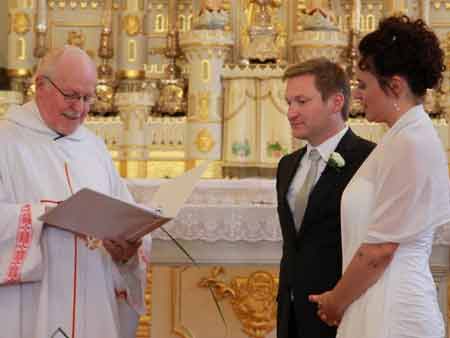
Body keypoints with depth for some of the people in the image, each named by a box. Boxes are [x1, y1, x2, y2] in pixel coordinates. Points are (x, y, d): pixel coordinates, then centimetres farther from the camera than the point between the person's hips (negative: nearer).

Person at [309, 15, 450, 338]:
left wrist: (336, 301, -4)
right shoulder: (405, 137, 10)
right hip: (386, 302, 9)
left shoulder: (410, 143, -17)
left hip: (390, 311, -9)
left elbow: (380, 249, -17)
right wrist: (341, 299, 13)